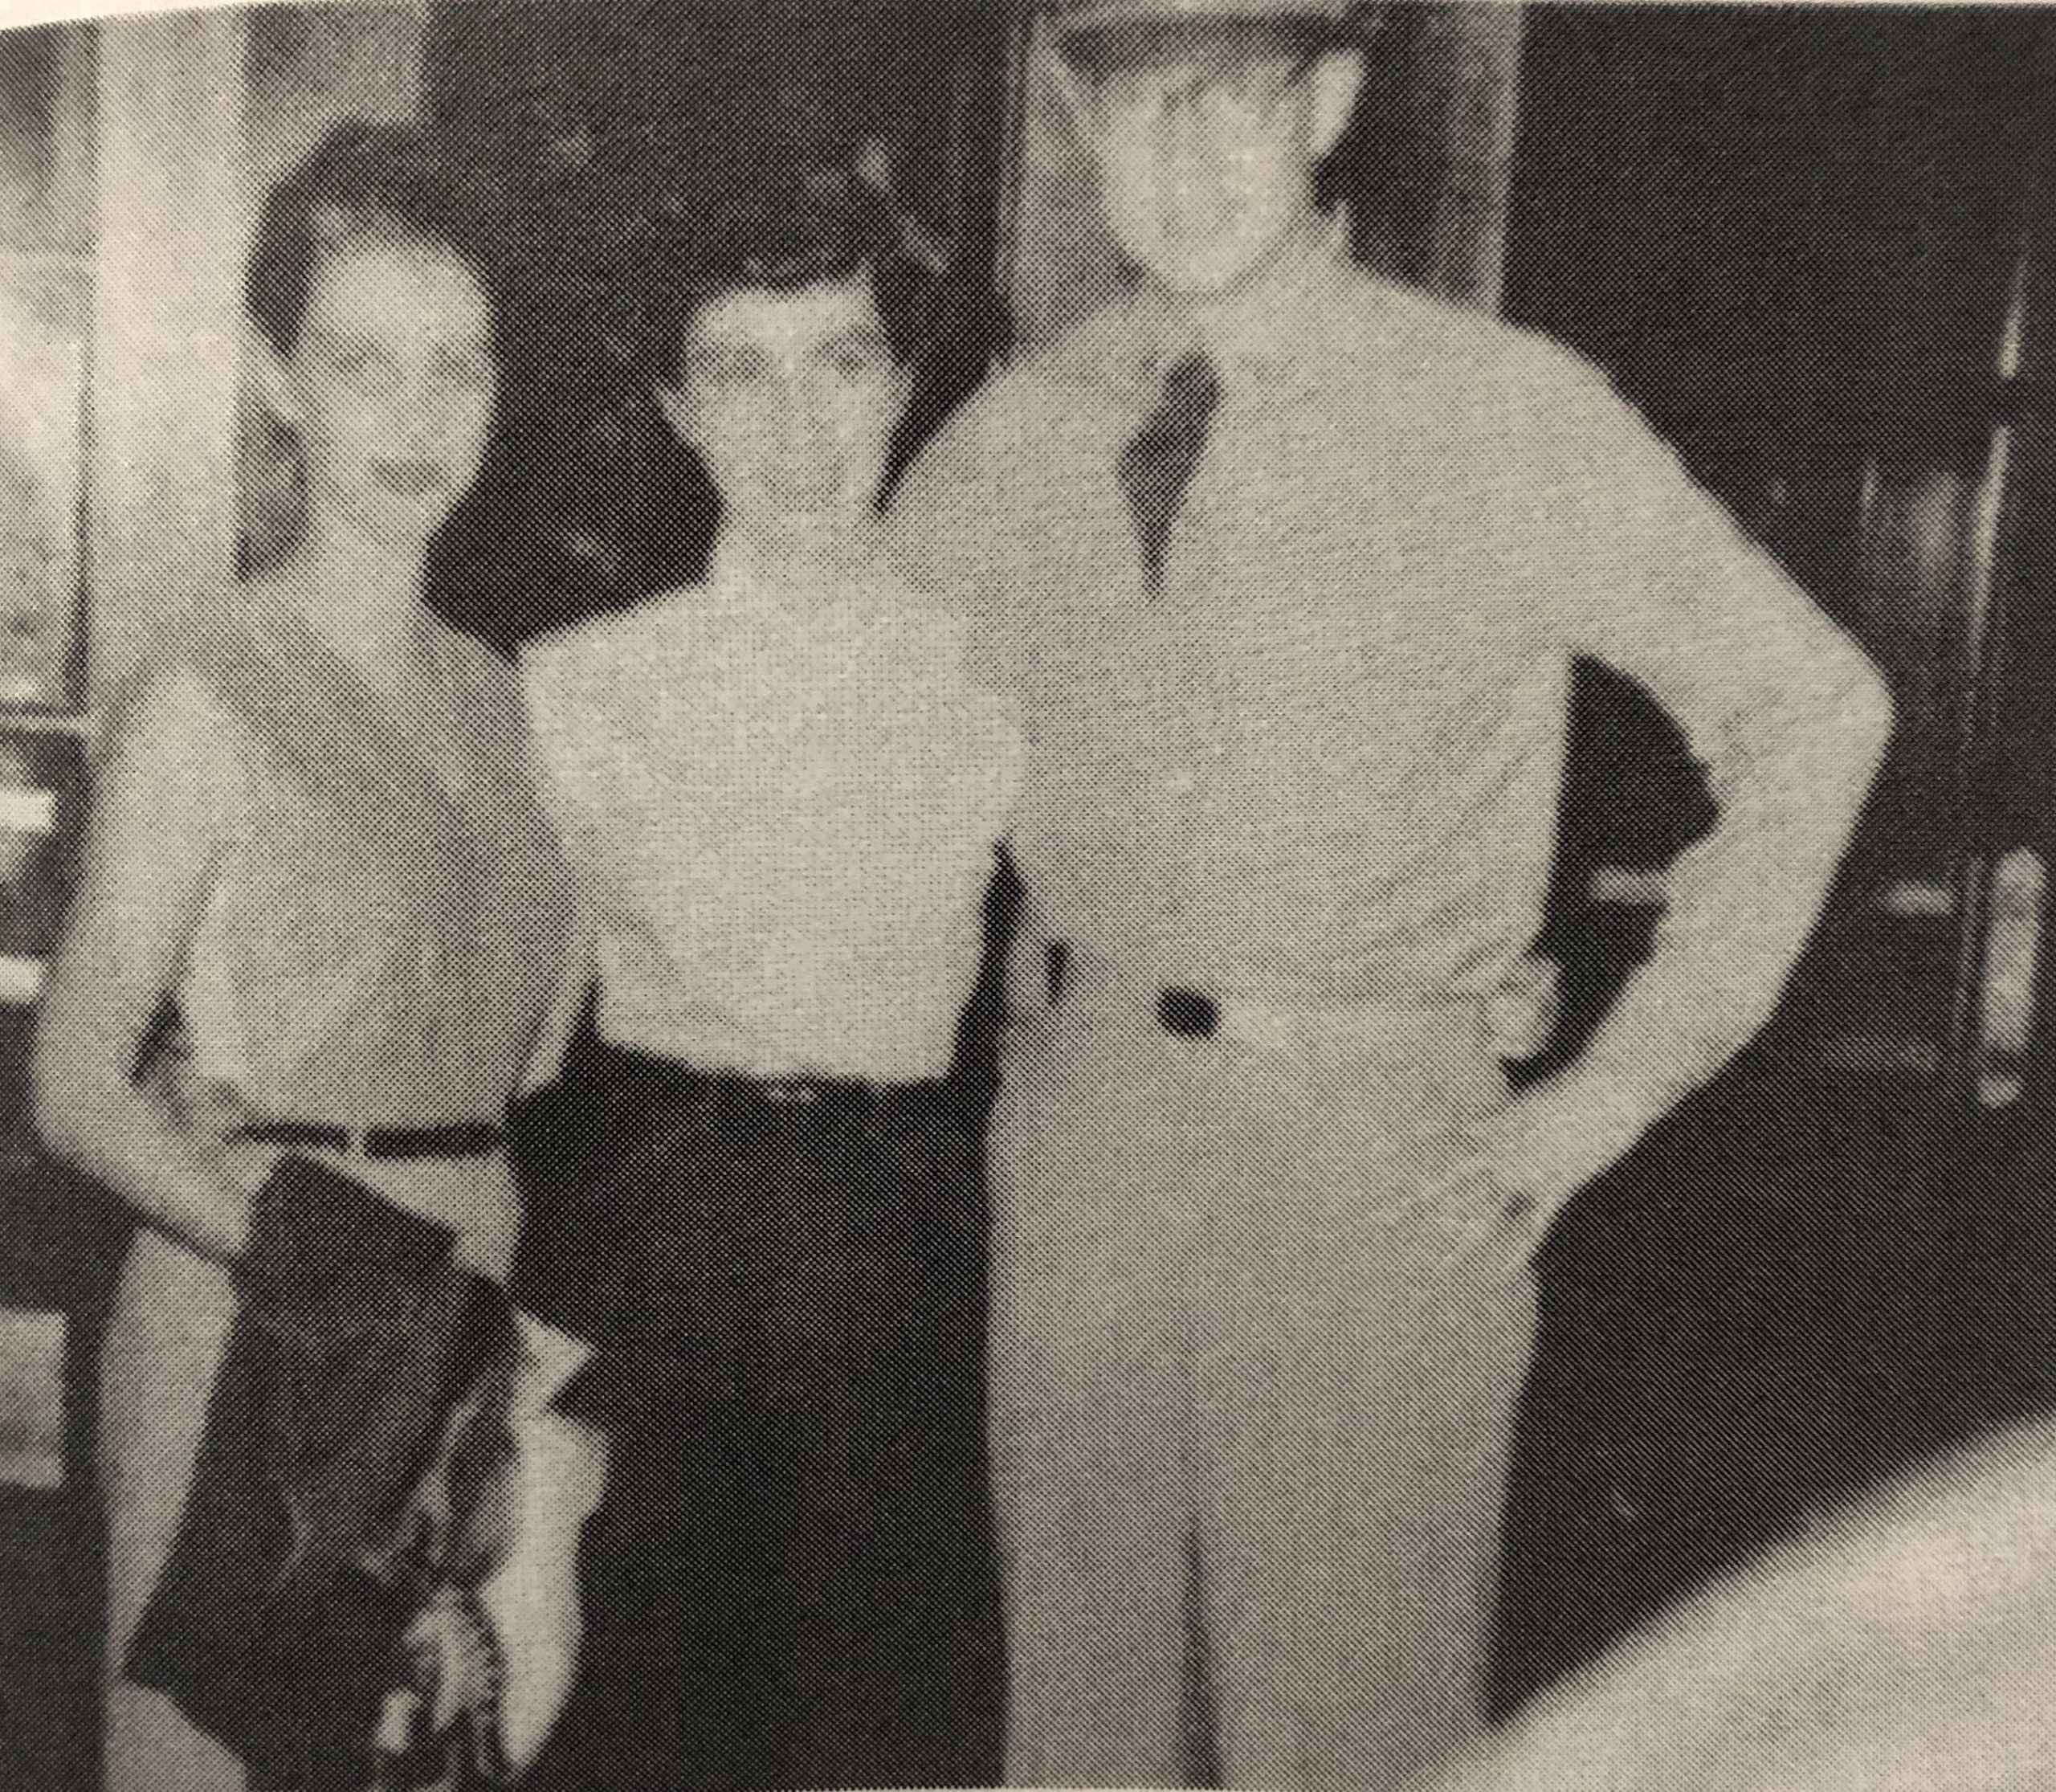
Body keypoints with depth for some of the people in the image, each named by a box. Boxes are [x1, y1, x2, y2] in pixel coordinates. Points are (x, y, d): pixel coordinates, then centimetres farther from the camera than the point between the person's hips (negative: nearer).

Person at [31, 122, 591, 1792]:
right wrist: (299, 1254, -23)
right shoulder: (209, 688, -9)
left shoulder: (494, 695, 8)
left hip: (480, 1323, 6)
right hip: (259, 1323, -5)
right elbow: (78, 1085, -10)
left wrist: (543, 1330, 5)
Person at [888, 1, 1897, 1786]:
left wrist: (1616, 1092, -4)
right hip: (1073, 1122, 3)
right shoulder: (1007, 445, 3)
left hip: (1379, 1164, -3)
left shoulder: (1509, 415, -7)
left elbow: (1815, 709, -2)